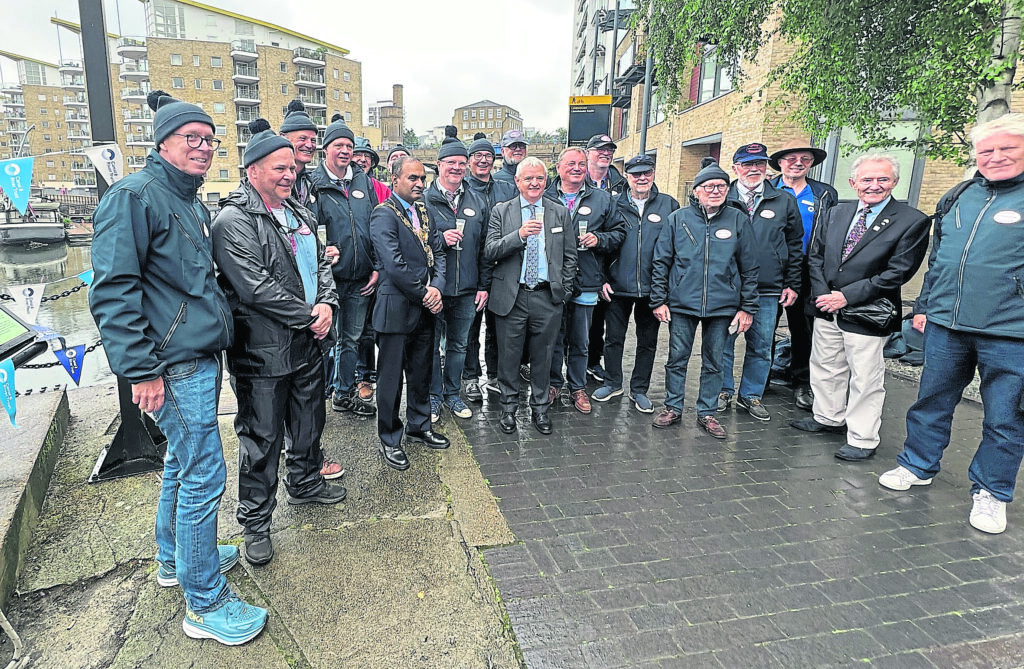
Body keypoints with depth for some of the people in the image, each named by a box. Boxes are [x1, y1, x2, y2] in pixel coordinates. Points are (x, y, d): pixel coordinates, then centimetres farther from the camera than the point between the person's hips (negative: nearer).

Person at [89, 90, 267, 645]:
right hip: (174, 366, -9)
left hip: (200, 358, 10)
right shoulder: (134, 196, -13)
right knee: (204, 475, -4)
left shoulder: (192, 202, 16)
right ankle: (206, 604, 10)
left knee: (182, 463, 21)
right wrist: (141, 370, -20)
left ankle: (175, 559, 39)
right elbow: (113, 290, -18)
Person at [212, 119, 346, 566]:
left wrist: (326, 302, -6)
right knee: (262, 438, 4)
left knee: (309, 422, 22)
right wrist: (308, 316, -16)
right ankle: (255, 522, 21)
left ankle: (305, 483, 45)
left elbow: (321, 262, 13)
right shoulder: (233, 221, -14)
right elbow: (256, 287, -22)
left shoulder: (298, 213, 13)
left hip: (308, 343, 8)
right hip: (263, 350, -8)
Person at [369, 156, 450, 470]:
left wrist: (437, 288, -8)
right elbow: (394, 265, -21)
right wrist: (423, 293, -13)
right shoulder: (384, 215, -13)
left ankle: (420, 426, 36)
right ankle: (389, 440, 20)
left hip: (425, 307, 7)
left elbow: (437, 253, 8)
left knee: (422, 371, 19)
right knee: (391, 377, 5)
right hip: (397, 309, -7)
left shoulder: (424, 211, 12)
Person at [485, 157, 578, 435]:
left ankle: (540, 407, 29)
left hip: (548, 297, 1)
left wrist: (565, 291, 2)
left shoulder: (560, 213, 7)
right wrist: (519, 235, -21)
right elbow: (489, 252, -8)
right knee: (509, 355, 8)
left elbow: (570, 256, 10)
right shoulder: (501, 211, 2)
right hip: (510, 296, -1)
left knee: (543, 355, 11)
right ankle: (508, 406, 27)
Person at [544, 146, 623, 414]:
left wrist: (599, 239, -9)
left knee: (580, 341, 11)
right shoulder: (544, 197, 4)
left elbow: (619, 232, 9)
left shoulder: (602, 199, 7)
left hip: (586, 283, 1)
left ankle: (578, 387, 27)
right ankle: (553, 382, 29)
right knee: (554, 337, 10)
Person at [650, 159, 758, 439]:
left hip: (722, 307, 1)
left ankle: (707, 413, 25)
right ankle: (673, 408, 24)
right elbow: (661, 262, 3)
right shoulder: (678, 219, 2)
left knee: (713, 363, 11)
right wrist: (658, 300, -2)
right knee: (677, 359, 7)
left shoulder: (739, 220, 3)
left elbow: (750, 269, 5)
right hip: (682, 304, 0)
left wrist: (747, 307, 1)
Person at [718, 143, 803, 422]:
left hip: (768, 291, 2)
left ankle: (751, 395, 25)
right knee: (723, 342, 7)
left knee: (761, 346, 9)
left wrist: (792, 284, 6)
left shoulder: (784, 202, 8)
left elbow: (794, 246, 10)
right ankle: (723, 391, 24)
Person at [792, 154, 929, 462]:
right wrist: (823, 293, -7)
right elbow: (815, 255, 9)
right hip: (827, 309, 6)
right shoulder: (835, 213, 8)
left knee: (865, 378, 3)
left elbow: (898, 272, -13)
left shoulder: (912, 221, -8)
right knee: (825, 367, 18)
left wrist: (848, 295, -17)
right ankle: (829, 417, 38)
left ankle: (861, 439, 17)